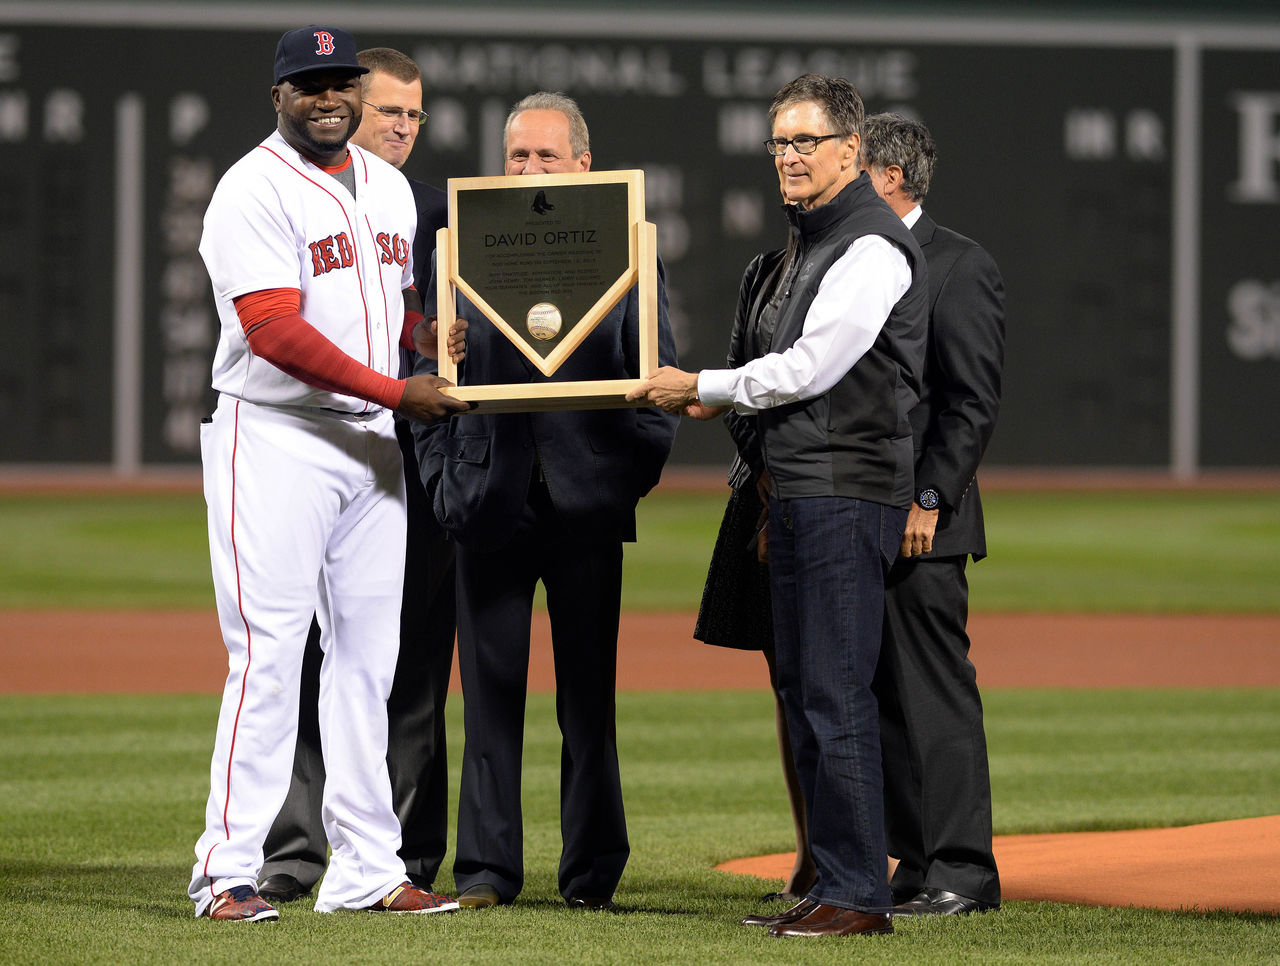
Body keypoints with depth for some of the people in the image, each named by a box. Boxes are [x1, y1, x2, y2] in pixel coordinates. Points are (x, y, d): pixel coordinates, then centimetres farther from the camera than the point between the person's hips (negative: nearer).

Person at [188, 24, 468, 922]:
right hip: (274, 440, -8)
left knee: (368, 657, 7)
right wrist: (397, 391, -20)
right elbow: (275, 331, -20)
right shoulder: (255, 190, -11)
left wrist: (444, 348, 3)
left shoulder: (389, 187, 14)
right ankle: (228, 871, -7)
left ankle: (367, 870, 11)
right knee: (269, 655, -10)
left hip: (371, 442, 8)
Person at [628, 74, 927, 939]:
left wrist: (702, 387, -4)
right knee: (804, 694, 12)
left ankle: (859, 895, -10)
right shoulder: (812, 240, 20)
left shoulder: (873, 246, -12)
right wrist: (729, 401, 16)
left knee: (837, 697, -12)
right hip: (799, 493, 10)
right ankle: (830, 884, 17)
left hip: (847, 493, -10)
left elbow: (811, 368, -15)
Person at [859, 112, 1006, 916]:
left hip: (922, 522, -8)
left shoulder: (959, 266, -7)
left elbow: (975, 400, -12)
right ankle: (914, 862, 14)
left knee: (936, 694, -6)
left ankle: (962, 870, -3)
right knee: (885, 697, 9)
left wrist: (928, 501, -16)